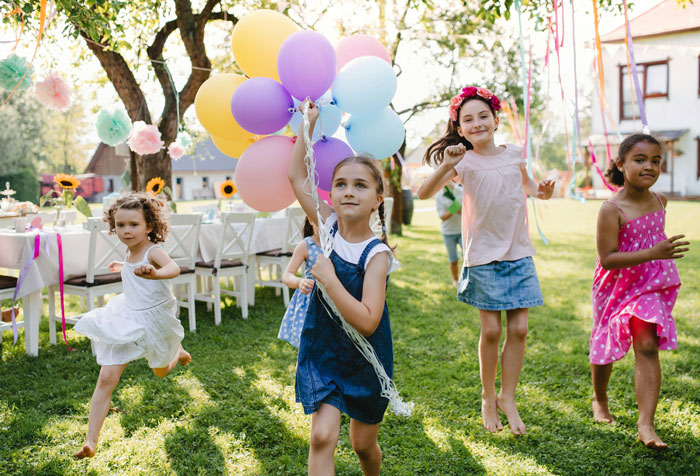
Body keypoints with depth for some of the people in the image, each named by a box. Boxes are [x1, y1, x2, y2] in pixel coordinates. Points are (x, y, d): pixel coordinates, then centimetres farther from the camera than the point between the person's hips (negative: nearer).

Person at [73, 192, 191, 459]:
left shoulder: (153, 251, -23)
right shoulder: (131, 252, -1)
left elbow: (173, 268, -47)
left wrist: (155, 274, -68)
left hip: (152, 322, -5)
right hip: (126, 321, 5)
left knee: (161, 372, 22)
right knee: (107, 378, -8)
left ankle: (177, 351, 59)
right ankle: (91, 441, -5)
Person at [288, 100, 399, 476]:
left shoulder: (376, 254, -20)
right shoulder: (327, 226, -8)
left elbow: (367, 321, -29)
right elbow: (296, 175, -1)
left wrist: (328, 279, -30)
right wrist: (309, 123, -2)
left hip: (364, 358, -2)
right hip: (322, 350, 3)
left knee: (363, 444, 15)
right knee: (322, 436, -10)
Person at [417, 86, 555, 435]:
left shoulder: (514, 154, 6)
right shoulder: (464, 162, -6)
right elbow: (424, 193, -17)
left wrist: (540, 191, 4)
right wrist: (446, 166, -31)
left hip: (519, 253, 3)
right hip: (483, 255, -3)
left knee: (518, 328, 2)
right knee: (491, 330, 0)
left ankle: (508, 397, 18)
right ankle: (488, 397, 22)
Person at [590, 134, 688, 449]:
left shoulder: (659, 201, -2)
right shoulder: (611, 210, -21)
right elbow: (607, 259, -27)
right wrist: (653, 253, -34)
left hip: (651, 286, 3)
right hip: (617, 287, -3)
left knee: (647, 346, -11)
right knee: (605, 345, 14)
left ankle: (646, 424, -9)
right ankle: (599, 400, 41)